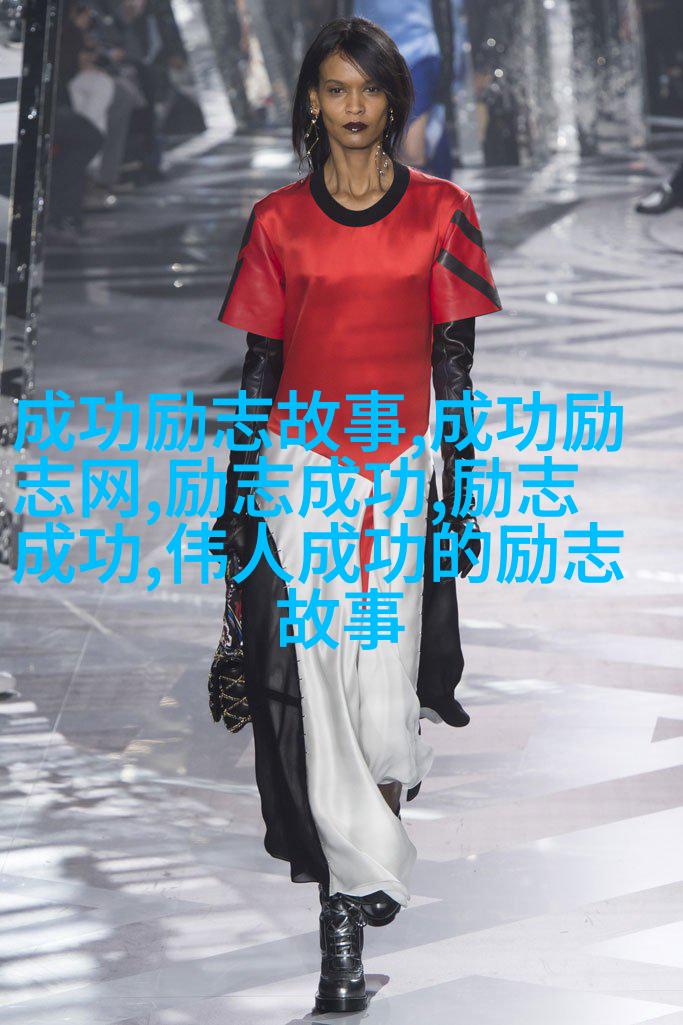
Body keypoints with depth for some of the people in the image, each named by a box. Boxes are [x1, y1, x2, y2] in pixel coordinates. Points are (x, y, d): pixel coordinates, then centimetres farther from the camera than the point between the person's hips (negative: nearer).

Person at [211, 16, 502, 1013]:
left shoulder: (439, 210, 5)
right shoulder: (279, 220, 6)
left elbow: (454, 360, 5)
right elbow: (259, 366, 10)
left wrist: (459, 491, 2)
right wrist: (239, 498, 8)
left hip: (404, 467, 0)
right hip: (302, 465, 1)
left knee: (385, 689, -6)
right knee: (317, 681, -6)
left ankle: (351, 892, 17)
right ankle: (361, 896, 1)